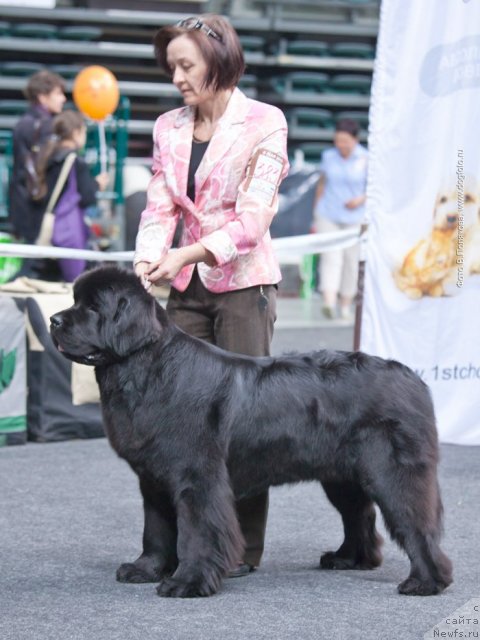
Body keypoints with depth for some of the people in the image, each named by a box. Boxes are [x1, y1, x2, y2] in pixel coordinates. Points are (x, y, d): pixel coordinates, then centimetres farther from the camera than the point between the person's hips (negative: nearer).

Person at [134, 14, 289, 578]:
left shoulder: (263, 123, -7)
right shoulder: (169, 129, 9)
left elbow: (252, 216, -14)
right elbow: (159, 209, 4)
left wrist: (188, 252, -26)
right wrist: (146, 262, -16)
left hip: (243, 283, -5)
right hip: (188, 286, 5)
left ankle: (244, 546, 3)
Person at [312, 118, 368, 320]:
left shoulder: (366, 159, -5)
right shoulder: (329, 156, 4)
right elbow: (321, 185, 12)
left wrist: (361, 200, -18)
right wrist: (315, 217, 13)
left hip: (354, 218, -1)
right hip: (328, 216, 1)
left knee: (351, 260, 5)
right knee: (330, 257, -12)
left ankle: (346, 305, 17)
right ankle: (329, 302, -26)